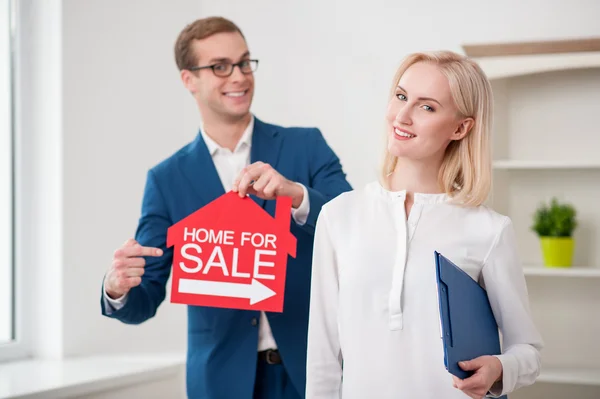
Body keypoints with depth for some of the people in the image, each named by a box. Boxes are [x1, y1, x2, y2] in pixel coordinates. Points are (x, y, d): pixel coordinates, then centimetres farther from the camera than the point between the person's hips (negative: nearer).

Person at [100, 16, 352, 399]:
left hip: (311, 366, 0)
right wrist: (118, 289, -22)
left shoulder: (307, 146, 0)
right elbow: (145, 300, 0)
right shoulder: (167, 179, 2)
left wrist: (294, 194, -26)